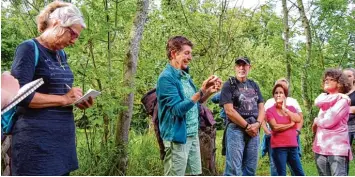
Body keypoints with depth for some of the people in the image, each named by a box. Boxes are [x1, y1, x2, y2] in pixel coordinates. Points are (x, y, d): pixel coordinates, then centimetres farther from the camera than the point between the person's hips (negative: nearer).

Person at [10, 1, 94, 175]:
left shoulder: (61, 54, 16)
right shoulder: (29, 49, -9)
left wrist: (75, 100, 6)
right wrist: (64, 99, -18)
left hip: (62, 137, 8)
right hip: (37, 140, -8)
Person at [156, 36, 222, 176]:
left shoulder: (185, 75, 11)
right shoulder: (166, 77, -15)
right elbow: (178, 109, -22)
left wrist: (210, 92, 3)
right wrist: (202, 91, -26)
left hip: (193, 135, 9)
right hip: (177, 137, -9)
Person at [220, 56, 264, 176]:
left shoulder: (254, 86, 17)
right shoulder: (229, 85, -1)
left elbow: (261, 108, 13)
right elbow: (229, 110, -10)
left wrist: (257, 124, -6)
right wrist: (247, 126, -10)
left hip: (254, 130, 6)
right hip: (236, 129, -6)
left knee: (250, 169, 8)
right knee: (233, 169, -10)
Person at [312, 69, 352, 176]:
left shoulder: (343, 99, -4)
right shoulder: (324, 97, 18)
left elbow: (329, 121, -13)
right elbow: (317, 102, -7)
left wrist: (316, 121, 5)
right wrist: (335, 97, -9)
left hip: (337, 147, -7)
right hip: (321, 146, 7)